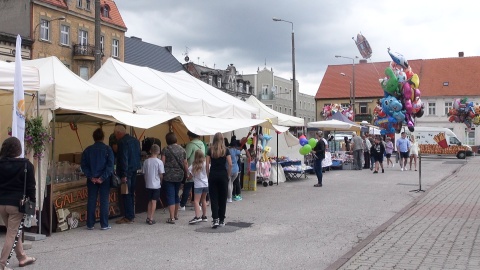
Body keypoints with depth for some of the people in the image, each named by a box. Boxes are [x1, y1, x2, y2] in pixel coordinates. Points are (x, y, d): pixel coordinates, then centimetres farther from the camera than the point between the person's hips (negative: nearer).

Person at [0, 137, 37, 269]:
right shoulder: (26, 164, -9)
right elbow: (30, 186, -9)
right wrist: (32, 202, -1)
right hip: (17, 203, -5)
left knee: (13, 232, 20)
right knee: (12, 234, 2)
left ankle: (22, 258, 31)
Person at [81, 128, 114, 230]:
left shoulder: (88, 150, 1)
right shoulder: (107, 149, -6)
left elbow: (83, 165, -2)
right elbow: (110, 165, -13)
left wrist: (90, 177, -4)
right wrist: (102, 177, -12)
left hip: (92, 179, 2)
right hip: (104, 179, -2)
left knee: (91, 201, 8)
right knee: (104, 201, 4)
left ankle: (90, 224, 12)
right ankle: (104, 224, 5)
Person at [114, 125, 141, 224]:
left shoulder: (122, 142, -15)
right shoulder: (135, 140, 11)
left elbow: (123, 159, -20)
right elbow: (139, 155, 16)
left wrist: (123, 175, -19)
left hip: (127, 172, -9)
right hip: (134, 171, 9)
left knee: (126, 195, -2)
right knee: (131, 194, 15)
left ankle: (128, 217, 1)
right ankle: (132, 216, 21)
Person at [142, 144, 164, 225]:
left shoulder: (146, 161, 0)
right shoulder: (159, 162, -11)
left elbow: (144, 173, 4)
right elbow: (161, 174, -10)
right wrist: (161, 181, 7)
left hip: (148, 184, 4)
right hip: (156, 185, -3)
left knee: (150, 201, 16)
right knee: (154, 201, 2)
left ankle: (148, 217, 18)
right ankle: (151, 219, 2)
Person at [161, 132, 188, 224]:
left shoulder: (165, 150, -8)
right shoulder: (182, 149, 4)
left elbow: (162, 163, -10)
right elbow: (185, 163, 5)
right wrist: (187, 173, 15)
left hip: (168, 176, -5)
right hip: (179, 176, 5)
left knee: (170, 196, -2)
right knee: (176, 195, 20)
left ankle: (172, 218, -6)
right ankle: (176, 215, 31)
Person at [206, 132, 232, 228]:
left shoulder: (210, 150, 1)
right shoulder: (226, 150, -1)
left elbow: (207, 164, -2)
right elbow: (230, 164, -7)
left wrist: (208, 176, 6)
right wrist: (228, 175, 4)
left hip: (213, 175, 0)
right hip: (223, 175, 0)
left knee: (213, 198, 3)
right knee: (223, 198, 9)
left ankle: (215, 219, -8)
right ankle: (222, 220, 14)